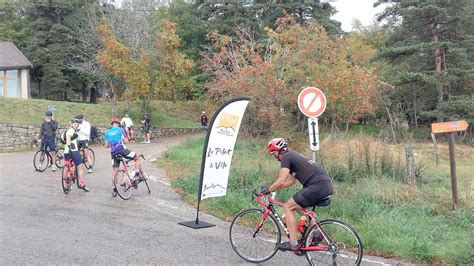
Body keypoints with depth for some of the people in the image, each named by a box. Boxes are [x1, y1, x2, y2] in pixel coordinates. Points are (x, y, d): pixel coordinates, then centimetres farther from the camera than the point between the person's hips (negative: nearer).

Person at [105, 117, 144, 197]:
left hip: (113, 153, 4)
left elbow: (106, 145, 12)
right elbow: (126, 141, 1)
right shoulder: (121, 129, 4)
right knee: (137, 158, 17)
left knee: (114, 171, 11)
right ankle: (137, 174, -1)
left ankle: (114, 190, 11)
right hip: (122, 150, -4)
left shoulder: (107, 133, 13)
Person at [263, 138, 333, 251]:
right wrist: (273, 188, 29)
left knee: (288, 207, -1)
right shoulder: (293, 156, 26)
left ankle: (293, 243, -3)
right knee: (300, 207, 27)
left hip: (318, 186, -10)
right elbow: (292, 181, 33)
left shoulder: (286, 157, -3)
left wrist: (268, 190, 4)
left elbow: (281, 181, -11)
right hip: (327, 185, 10)